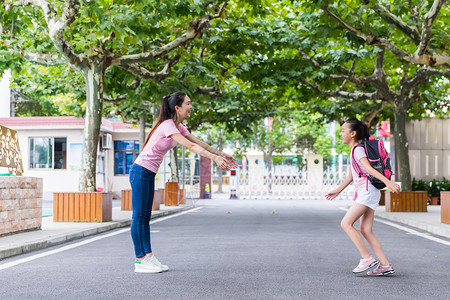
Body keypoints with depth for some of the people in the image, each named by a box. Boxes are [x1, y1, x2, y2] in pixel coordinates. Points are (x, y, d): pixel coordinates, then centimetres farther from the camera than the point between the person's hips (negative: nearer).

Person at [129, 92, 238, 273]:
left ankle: (147, 256, 13)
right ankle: (140, 261, -3)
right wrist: (215, 158, -34)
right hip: (140, 171, -10)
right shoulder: (167, 126, -20)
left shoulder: (178, 127, 9)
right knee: (139, 216, -6)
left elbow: (198, 143, 12)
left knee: (145, 217, 10)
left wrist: (221, 154, 6)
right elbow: (190, 146, -29)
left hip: (148, 174, 10)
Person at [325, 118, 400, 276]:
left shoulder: (358, 150, -9)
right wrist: (337, 191, 35)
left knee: (346, 223, -12)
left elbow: (369, 168, -22)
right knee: (365, 231, 5)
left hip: (367, 191, -10)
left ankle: (367, 259, -13)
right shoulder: (355, 150, 21)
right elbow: (351, 175, 29)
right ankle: (385, 265, 3)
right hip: (364, 193, 10)